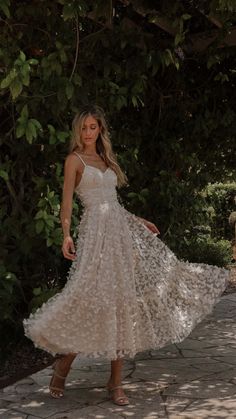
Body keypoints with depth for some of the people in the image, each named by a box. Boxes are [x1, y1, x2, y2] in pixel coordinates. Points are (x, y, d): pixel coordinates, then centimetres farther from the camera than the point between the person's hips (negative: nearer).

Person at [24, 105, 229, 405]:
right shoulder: (74, 159, 1)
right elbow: (67, 200, -9)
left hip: (121, 231, 7)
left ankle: (115, 382, 6)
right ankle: (62, 367, 4)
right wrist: (66, 234, -23)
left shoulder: (105, 160, 21)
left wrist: (138, 221, 25)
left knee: (124, 302, 1)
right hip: (96, 232, -7)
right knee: (94, 300, -14)